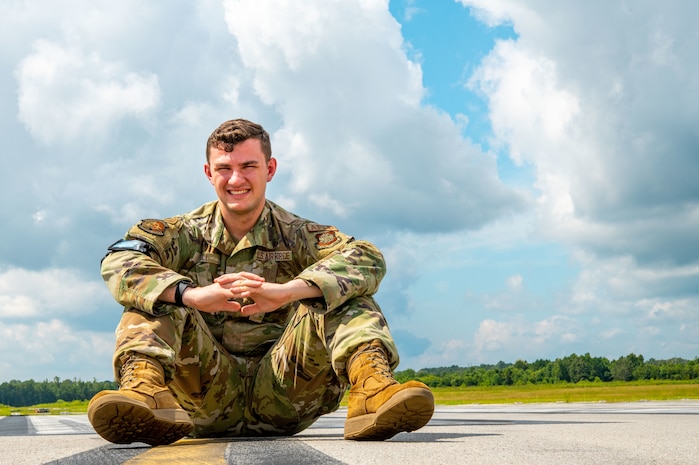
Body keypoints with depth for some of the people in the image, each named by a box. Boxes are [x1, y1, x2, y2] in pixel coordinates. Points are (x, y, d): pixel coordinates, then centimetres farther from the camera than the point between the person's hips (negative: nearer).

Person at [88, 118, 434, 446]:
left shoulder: (296, 235, 5)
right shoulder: (186, 234, 7)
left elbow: (367, 260, -16)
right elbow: (119, 261, -14)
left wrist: (286, 291, -33)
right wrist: (192, 294, -33)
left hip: (282, 392, 0)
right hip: (208, 393, 1)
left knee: (343, 293, -16)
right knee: (153, 299, -16)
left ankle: (371, 389, -42)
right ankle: (143, 391, -45)